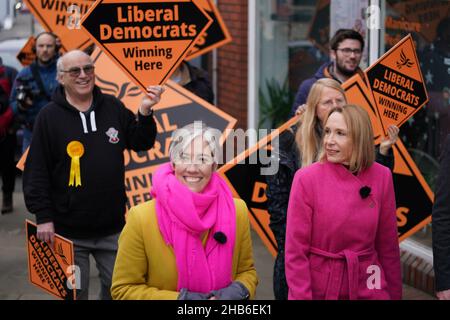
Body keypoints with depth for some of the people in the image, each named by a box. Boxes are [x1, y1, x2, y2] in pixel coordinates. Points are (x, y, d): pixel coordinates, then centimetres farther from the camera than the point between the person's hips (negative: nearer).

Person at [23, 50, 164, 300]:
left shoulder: (113, 107, 6)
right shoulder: (50, 116, -6)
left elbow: (141, 143, 7)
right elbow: (37, 170, -7)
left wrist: (145, 113, -11)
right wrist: (43, 216, -12)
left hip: (112, 227, 3)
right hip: (69, 230, -3)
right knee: (74, 292, 7)